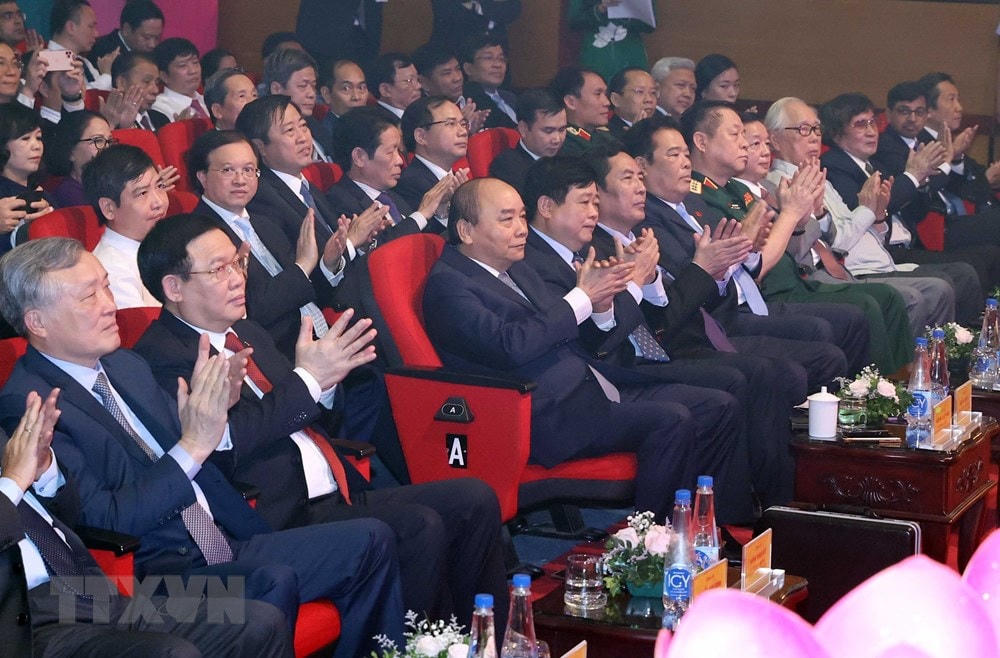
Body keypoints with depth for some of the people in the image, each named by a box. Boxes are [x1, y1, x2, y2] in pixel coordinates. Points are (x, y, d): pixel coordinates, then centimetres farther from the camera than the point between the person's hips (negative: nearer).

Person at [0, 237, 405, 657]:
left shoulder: (126, 365, 14)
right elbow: (100, 520, -19)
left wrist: (208, 410, -2)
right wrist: (192, 446, -22)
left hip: (225, 548, 9)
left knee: (369, 540, -1)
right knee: (272, 581, -35)